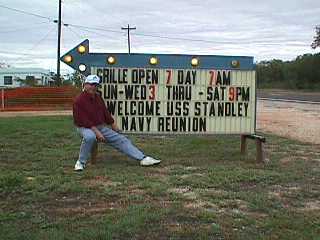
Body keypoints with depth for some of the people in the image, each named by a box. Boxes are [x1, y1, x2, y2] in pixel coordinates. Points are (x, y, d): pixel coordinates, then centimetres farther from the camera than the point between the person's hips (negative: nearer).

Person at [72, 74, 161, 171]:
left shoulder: (98, 96, 8)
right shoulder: (79, 100, -14)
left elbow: (105, 112, 19)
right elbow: (83, 120, -20)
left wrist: (113, 124, 20)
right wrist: (96, 131, -25)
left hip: (102, 127, 7)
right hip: (85, 127, -7)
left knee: (121, 139, -4)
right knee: (90, 137, -41)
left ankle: (143, 158, -8)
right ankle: (81, 162, -21)